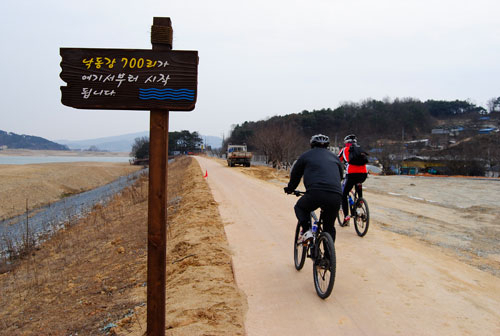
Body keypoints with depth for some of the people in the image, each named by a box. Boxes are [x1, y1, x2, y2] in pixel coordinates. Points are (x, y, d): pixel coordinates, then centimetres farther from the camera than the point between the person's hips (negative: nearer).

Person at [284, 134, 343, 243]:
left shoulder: (306, 155, 18)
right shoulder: (335, 157, 27)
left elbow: (295, 174, 24)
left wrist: (290, 188, 42)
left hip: (315, 193, -3)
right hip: (336, 196, 3)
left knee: (300, 207, 26)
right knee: (329, 228, 21)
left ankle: (306, 230, 4)